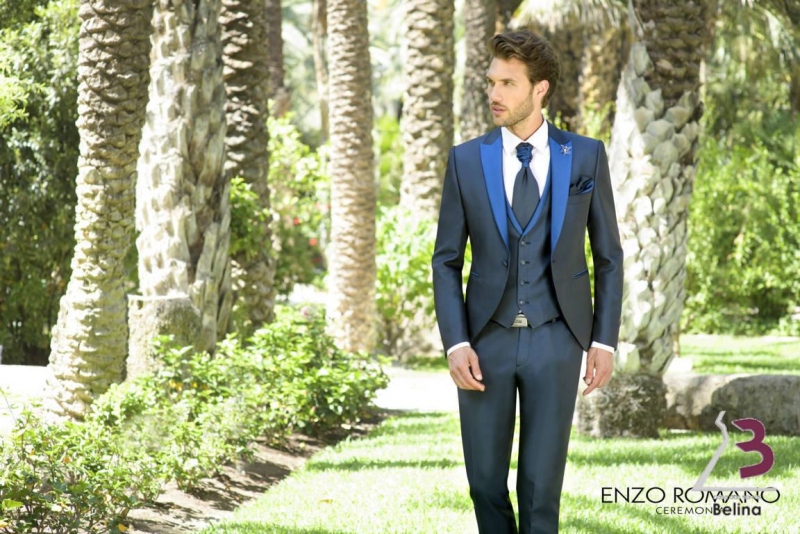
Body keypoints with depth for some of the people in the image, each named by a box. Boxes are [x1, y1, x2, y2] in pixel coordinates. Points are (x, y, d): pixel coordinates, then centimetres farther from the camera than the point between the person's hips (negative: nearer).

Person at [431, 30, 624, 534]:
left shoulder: (586, 156, -1)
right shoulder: (466, 160, 1)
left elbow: (609, 255, 5)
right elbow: (447, 261, 3)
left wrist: (605, 340, -3)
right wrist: (456, 344, -8)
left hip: (555, 340, -1)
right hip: (487, 340, 1)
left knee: (541, 482, -4)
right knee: (486, 479, 5)